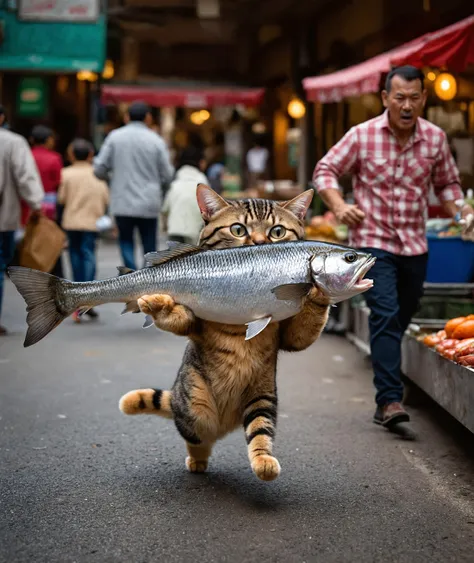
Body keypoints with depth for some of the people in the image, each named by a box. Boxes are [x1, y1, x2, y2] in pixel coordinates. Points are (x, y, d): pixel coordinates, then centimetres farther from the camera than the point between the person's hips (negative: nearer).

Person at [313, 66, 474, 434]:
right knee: (386, 317, -17)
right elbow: (325, 171, 2)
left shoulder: (436, 138, 2)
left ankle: (386, 400, 30)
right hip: (373, 241, -4)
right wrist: (339, 206, -14)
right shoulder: (362, 136, -7)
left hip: (415, 245, 4)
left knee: (401, 321, 14)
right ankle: (390, 400, -19)